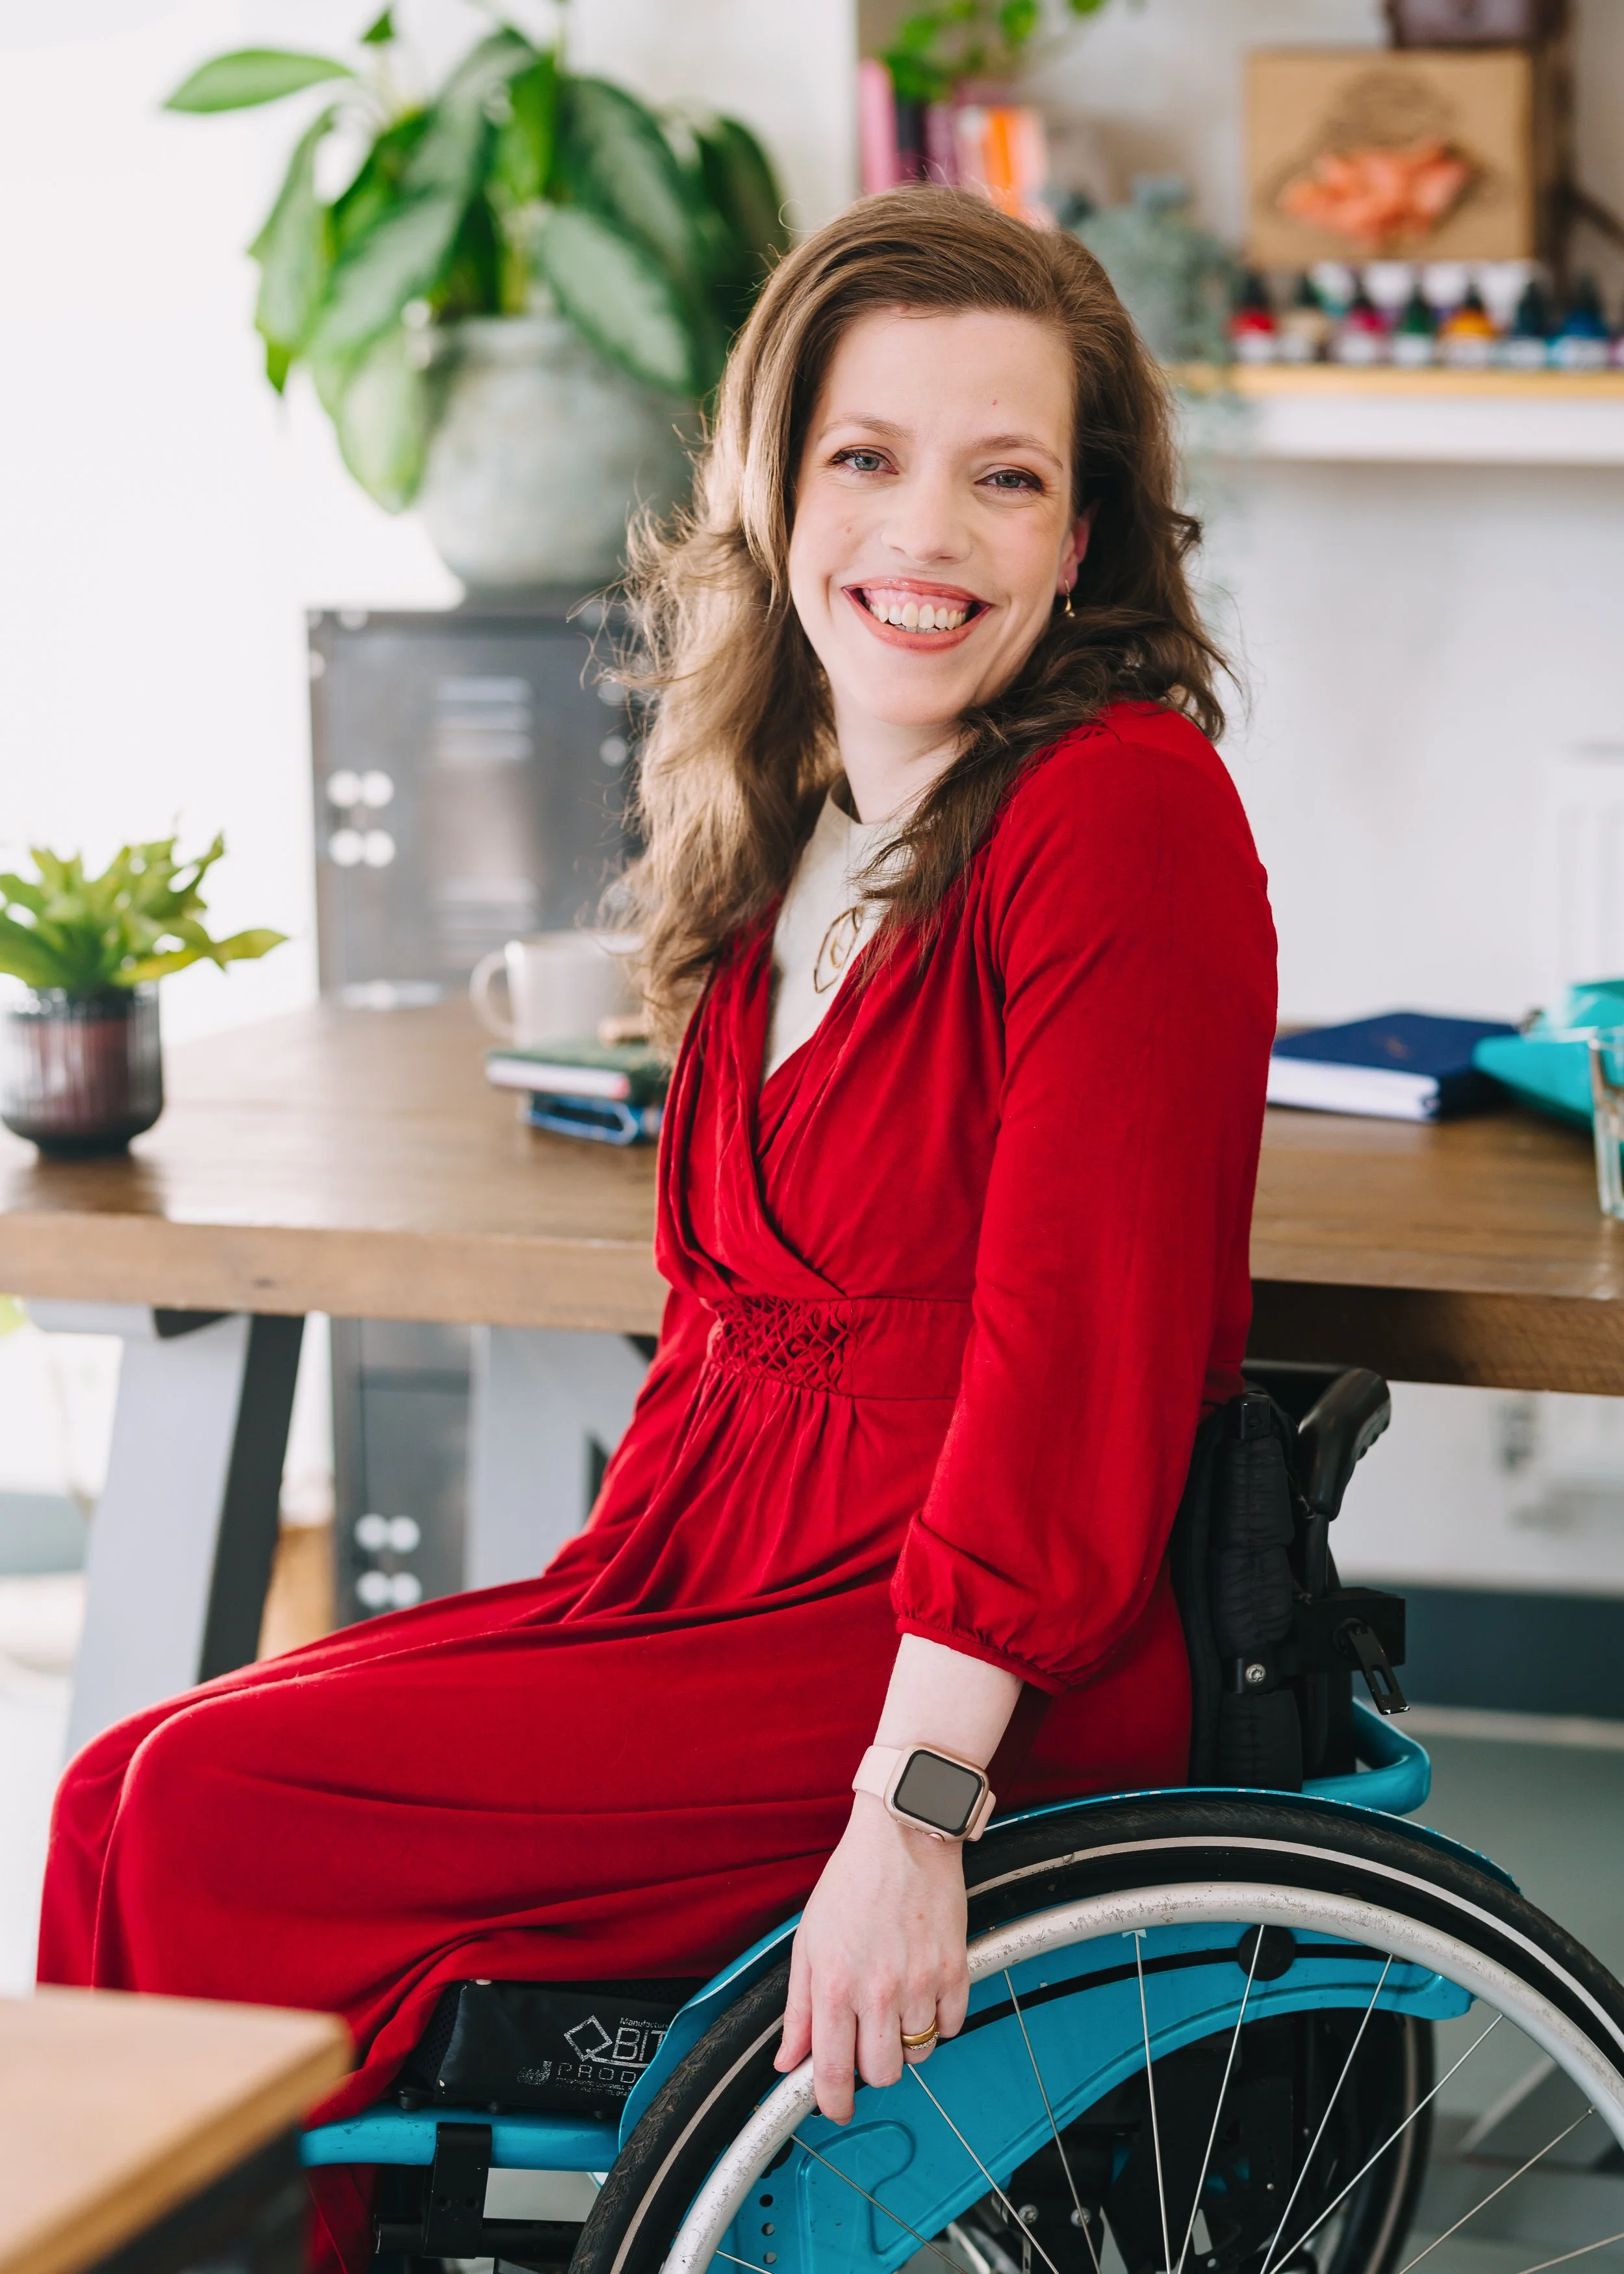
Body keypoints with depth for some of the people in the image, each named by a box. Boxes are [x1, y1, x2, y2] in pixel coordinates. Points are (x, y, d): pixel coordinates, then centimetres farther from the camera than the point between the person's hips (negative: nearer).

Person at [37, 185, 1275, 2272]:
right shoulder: (796, 831, 14)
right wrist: (589, 1601, 6)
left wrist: (915, 1804, -22)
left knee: (217, 1824, -17)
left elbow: (1074, 1341, -19)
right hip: (730, 1566, 8)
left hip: (1001, 1667, -8)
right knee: (129, 1794, -7)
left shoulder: (1124, 809, -13)